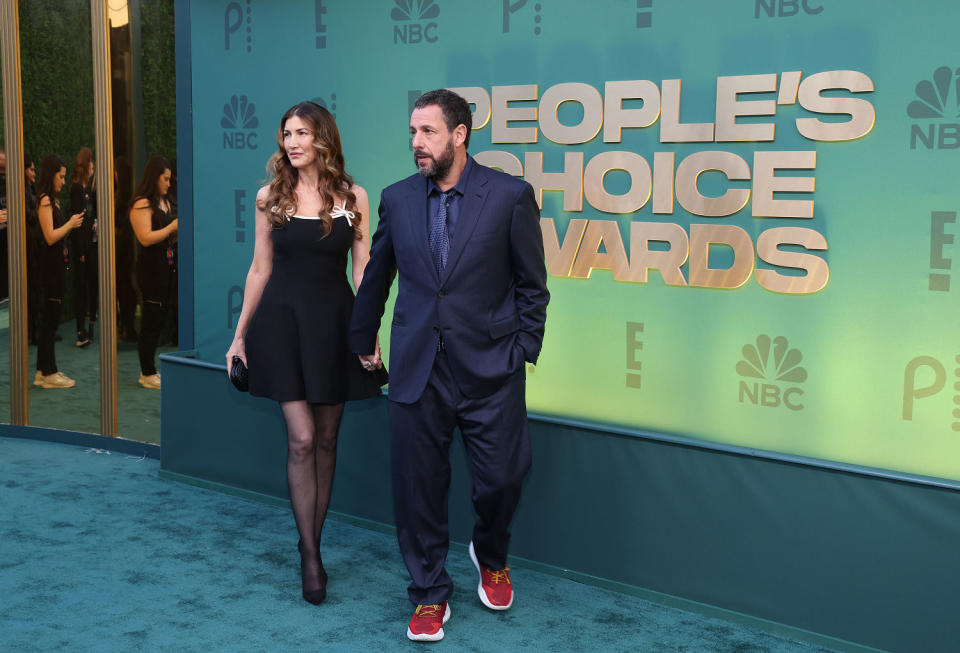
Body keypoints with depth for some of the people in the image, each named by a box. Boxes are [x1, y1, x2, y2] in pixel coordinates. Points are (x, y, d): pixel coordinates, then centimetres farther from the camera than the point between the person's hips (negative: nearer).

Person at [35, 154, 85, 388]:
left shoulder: (52, 200, 14)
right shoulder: (45, 200, -14)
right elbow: (50, 236, -19)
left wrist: (72, 223, 7)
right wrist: (70, 224, -10)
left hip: (56, 262, 10)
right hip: (51, 262, -10)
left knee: (50, 318, 13)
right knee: (50, 318, -4)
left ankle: (44, 371, 20)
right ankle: (49, 373, 2)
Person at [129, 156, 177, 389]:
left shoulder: (164, 201, 16)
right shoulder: (142, 204, -12)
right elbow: (146, 238, -20)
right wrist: (172, 227, -16)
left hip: (166, 266, 9)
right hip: (151, 268, -9)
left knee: (158, 320, 12)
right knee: (151, 322, -2)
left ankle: (150, 370, 20)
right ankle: (147, 374, 6)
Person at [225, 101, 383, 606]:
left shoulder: (352, 197, 1)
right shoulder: (270, 197, 3)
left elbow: (361, 271, 2)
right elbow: (260, 270, 8)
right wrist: (240, 335, 8)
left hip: (334, 320, 1)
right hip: (283, 318, -1)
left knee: (325, 440, 7)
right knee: (301, 439, -7)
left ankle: (313, 543, 20)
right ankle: (310, 556, 1)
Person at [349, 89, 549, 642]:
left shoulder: (510, 196, -4)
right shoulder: (398, 198, 5)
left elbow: (531, 284, 2)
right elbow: (375, 277, 18)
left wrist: (523, 352, -1)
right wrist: (364, 340, 25)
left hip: (489, 368, -2)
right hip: (417, 368, 2)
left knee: (502, 478, 2)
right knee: (418, 485, 6)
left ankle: (491, 555, 36)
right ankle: (430, 595, 25)